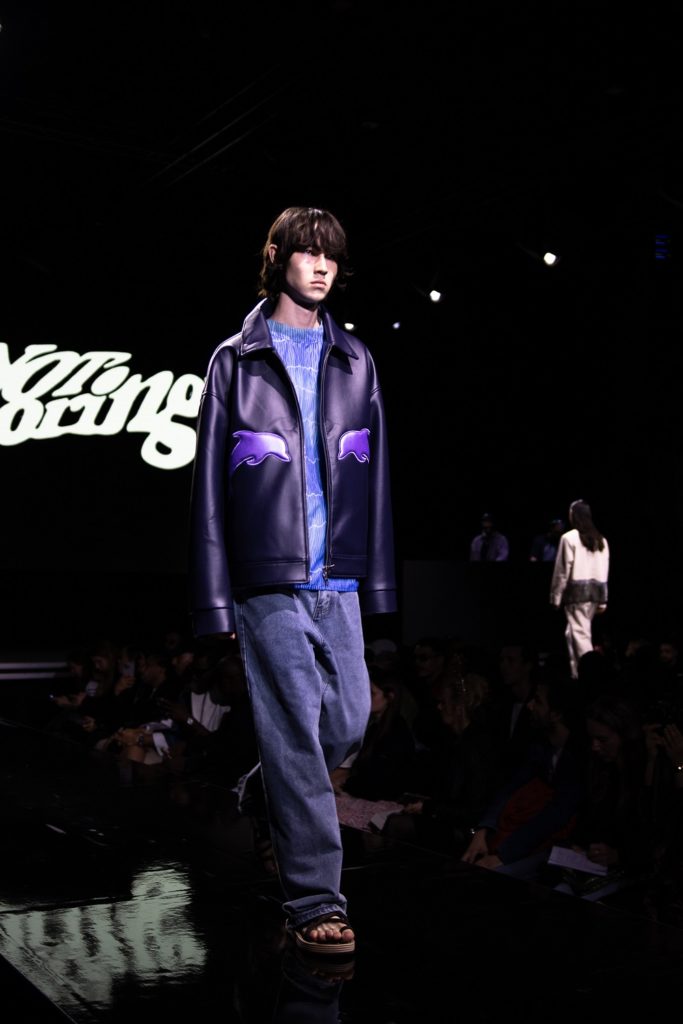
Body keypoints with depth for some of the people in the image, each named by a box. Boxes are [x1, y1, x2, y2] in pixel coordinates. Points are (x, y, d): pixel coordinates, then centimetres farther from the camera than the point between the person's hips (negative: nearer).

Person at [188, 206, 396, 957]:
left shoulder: (354, 361, 15)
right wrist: (213, 597, -5)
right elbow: (209, 482, 1)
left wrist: (378, 578, 8)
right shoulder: (236, 360, 5)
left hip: (338, 582, 4)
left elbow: (374, 476, 14)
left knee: (349, 723, 7)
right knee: (295, 736, -4)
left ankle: (282, 810, 37)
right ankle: (313, 901, 4)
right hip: (270, 580, -4)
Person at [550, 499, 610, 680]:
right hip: (596, 589, 6)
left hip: (577, 590, -6)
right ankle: (576, 672, 20)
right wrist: (603, 600, 13)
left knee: (580, 633, -5)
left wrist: (556, 597, -1)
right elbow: (604, 572, 10)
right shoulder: (601, 540, 11)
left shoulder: (569, 538, -7)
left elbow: (562, 570, -7)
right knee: (573, 632, 17)